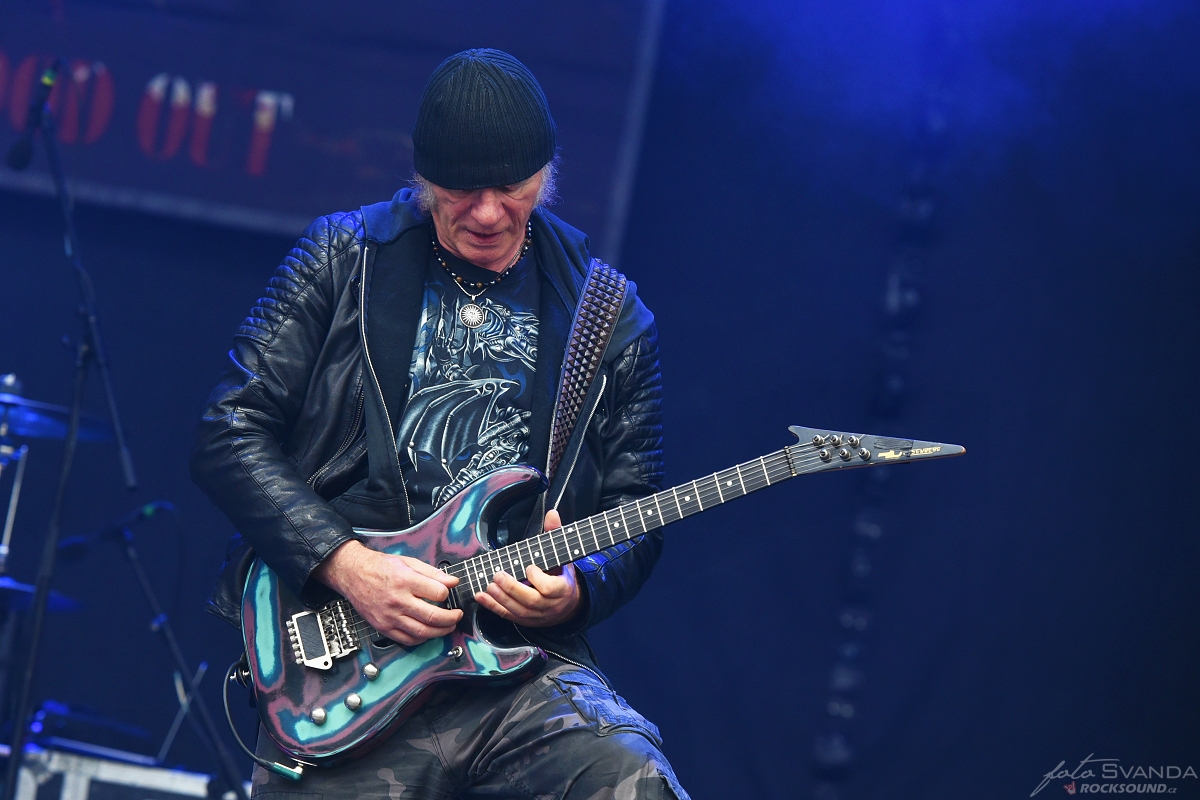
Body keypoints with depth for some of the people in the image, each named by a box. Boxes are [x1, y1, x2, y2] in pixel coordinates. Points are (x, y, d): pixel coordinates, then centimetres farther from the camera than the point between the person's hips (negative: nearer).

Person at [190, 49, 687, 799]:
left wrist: (575, 586, -8)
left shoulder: (613, 321, 12)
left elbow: (635, 524, 15)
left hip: (524, 660, 1)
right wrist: (349, 566, -10)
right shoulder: (344, 258, 8)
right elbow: (230, 436, 2)